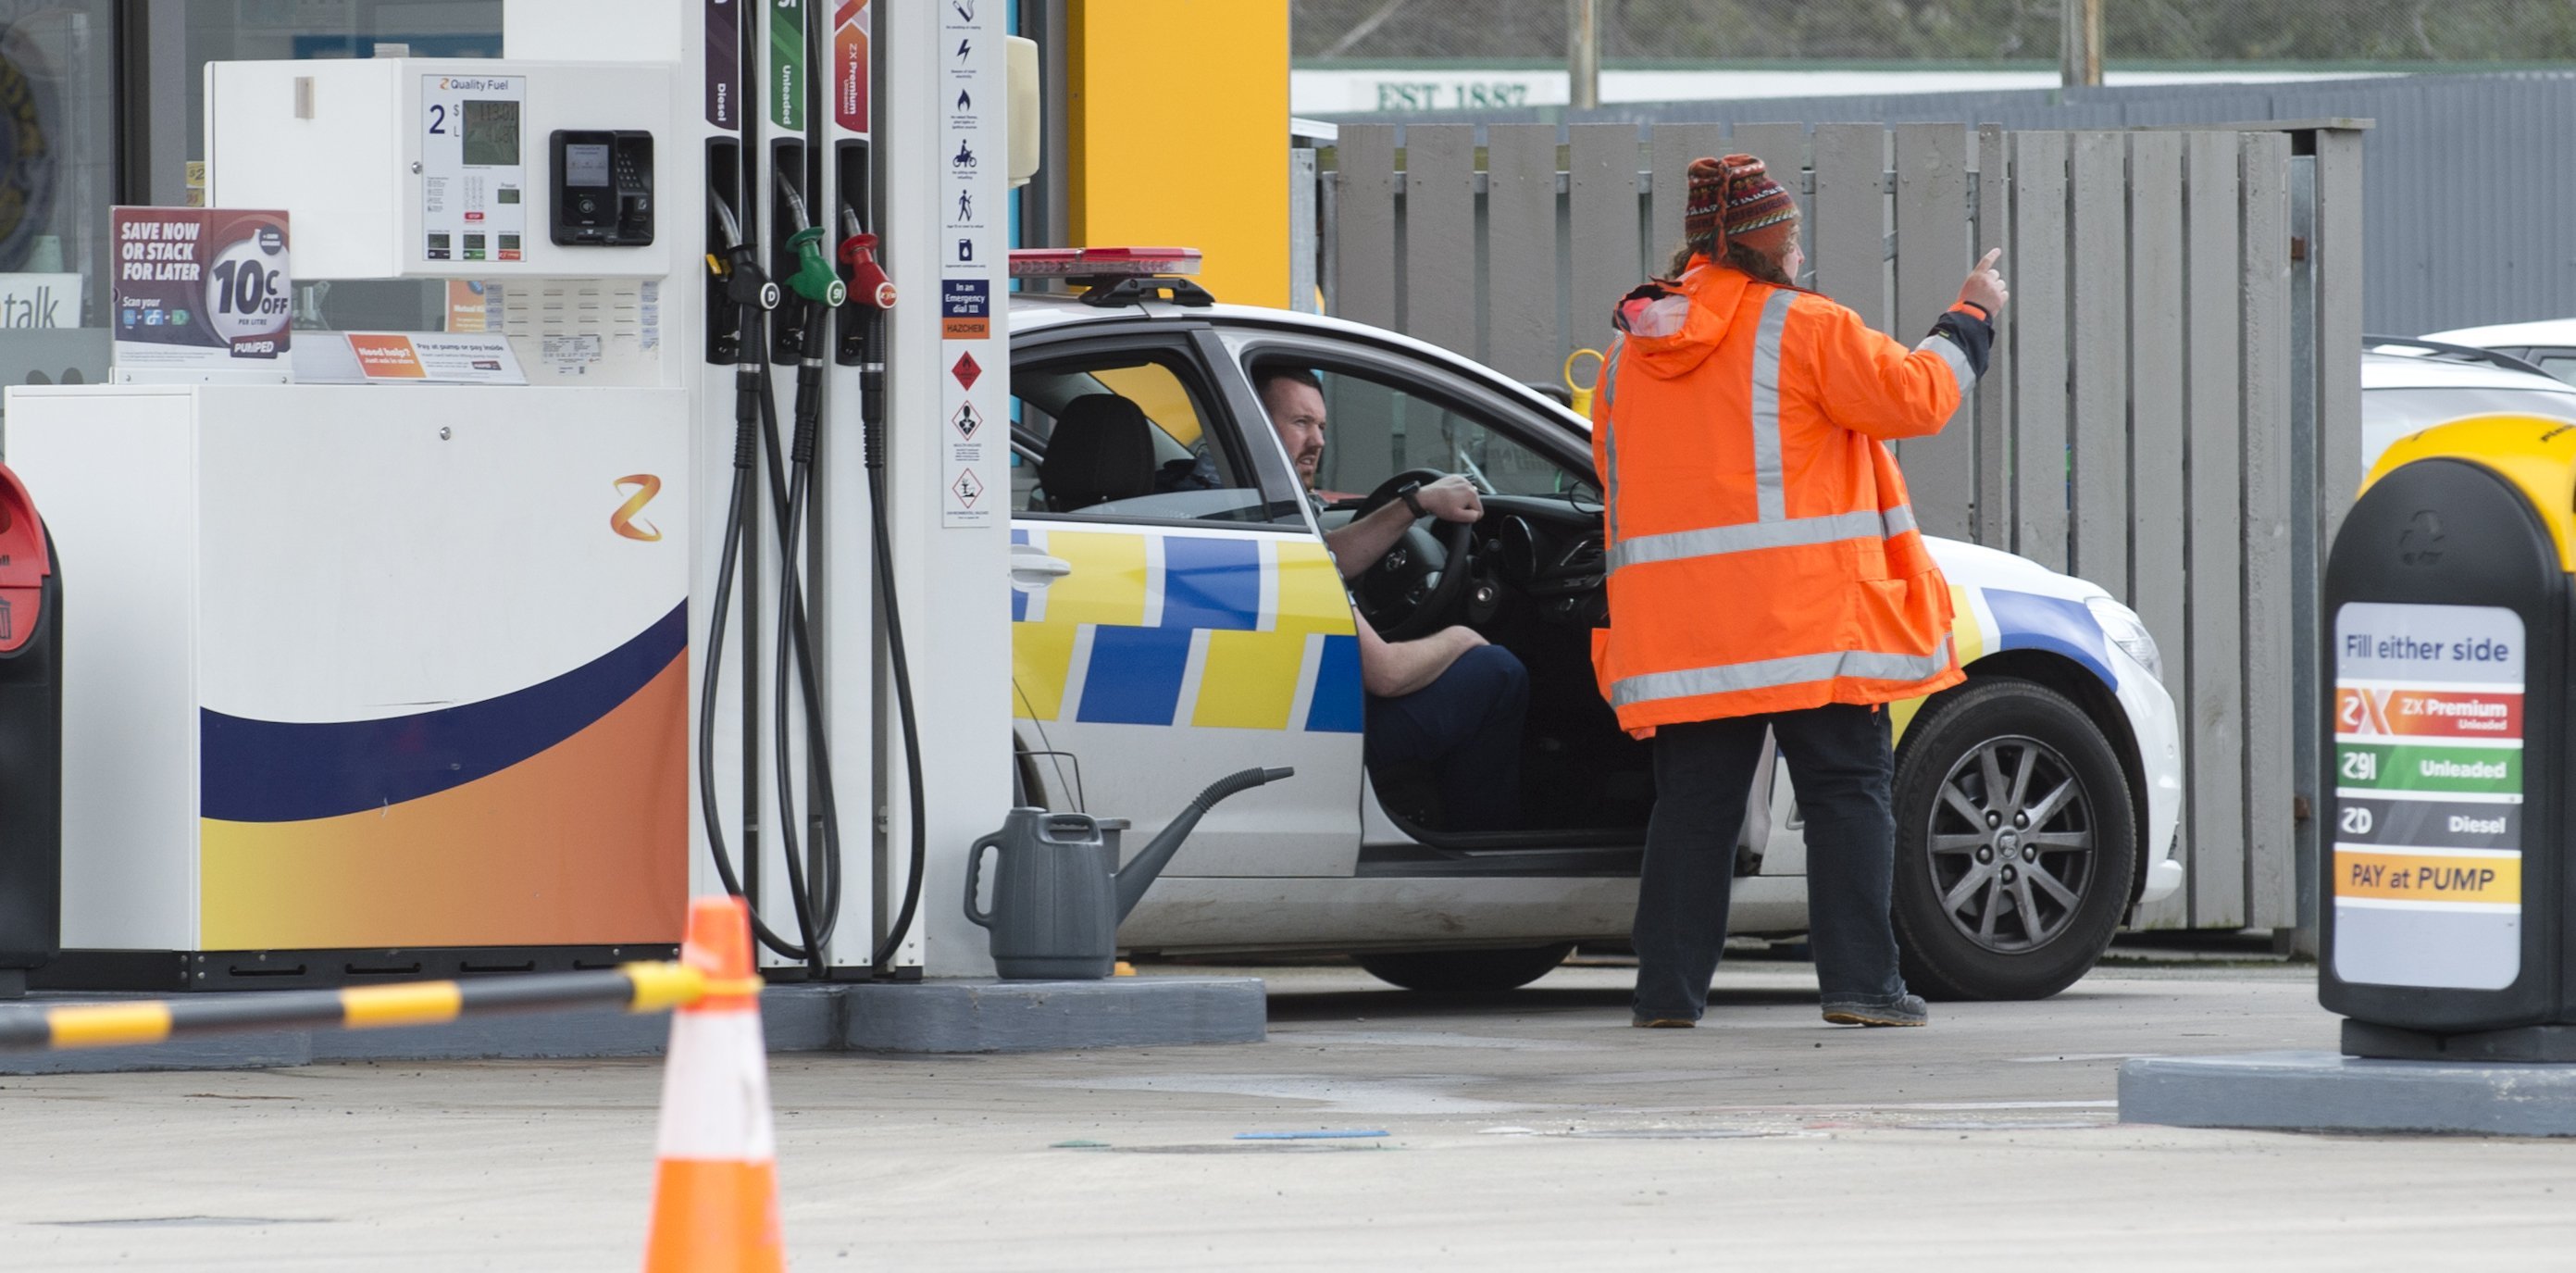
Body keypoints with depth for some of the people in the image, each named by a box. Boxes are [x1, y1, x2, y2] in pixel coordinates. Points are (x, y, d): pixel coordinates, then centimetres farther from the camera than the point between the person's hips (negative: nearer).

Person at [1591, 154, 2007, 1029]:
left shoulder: (1633, 342, 11)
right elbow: (1912, 396, -5)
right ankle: (1858, 980, -7)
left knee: (1693, 803, 7)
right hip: (1804, 619, -5)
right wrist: (1970, 320, 9)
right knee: (1846, 793, 0)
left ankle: (1667, 988, 1)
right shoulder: (1801, 329, -6)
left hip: (1679, 624, 5)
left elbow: (1612, 464, 20)